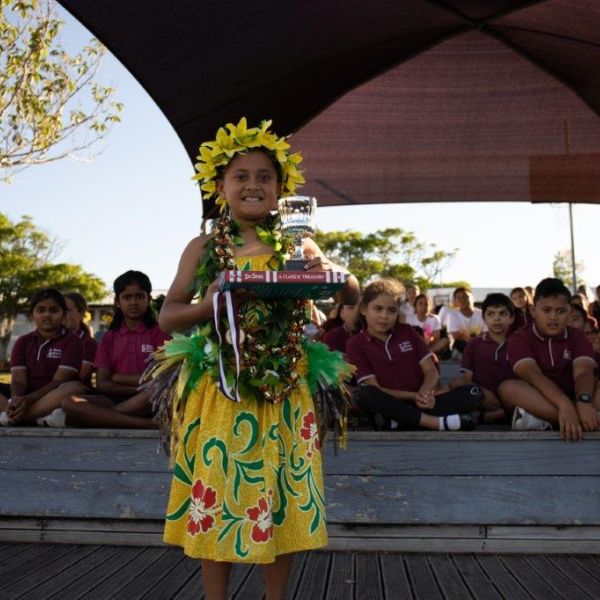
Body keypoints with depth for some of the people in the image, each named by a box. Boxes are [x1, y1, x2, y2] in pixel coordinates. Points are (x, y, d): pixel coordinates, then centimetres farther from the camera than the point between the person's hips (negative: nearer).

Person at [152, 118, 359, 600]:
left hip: (285, 391, 1)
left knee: (281, 496, 8)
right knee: (215, 492, 5)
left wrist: (332, 273, -15)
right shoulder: (203, 249, 4)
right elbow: (168, 316, 6)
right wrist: (207, 305, -15)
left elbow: (353, 294, 8)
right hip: (218, 388, 0)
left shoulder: (297, 246, 5)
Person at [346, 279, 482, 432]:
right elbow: (374, 390, -8)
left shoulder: (407, 332, 10)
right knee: (365, 394, -35)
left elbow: (432, 371, 5)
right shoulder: (356, 344, -1)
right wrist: (413, 395, -18)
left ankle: (399, 421, -31)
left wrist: (424, 394, -17)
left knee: (473, 392, -18)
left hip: (420, 404, 4)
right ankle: (438, 422, -32)